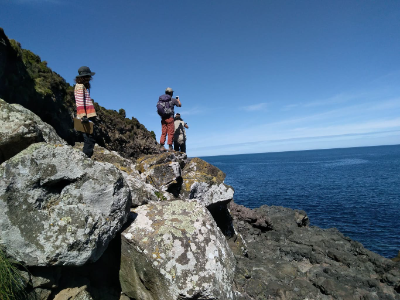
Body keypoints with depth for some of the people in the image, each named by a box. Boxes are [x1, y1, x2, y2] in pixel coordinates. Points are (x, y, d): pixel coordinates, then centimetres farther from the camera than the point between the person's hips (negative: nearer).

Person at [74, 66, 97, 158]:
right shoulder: (80, 86, -5)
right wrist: (83, 116, -24)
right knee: (89, 140, -13)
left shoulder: (83, 86, 24)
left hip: (88, 116, 10)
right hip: (86, 117, -10)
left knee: (89, 140, 12)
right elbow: (80, 102, -15)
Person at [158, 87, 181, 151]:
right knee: (170, 132, -3)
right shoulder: (173, 100, -2)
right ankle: (170, 147, -4)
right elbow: (180, 105, 13)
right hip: (169, 117, -5)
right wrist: (178, 99, 33)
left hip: (163, 118, 5)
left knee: (163, 133, 6)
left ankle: (162, 146, 1)